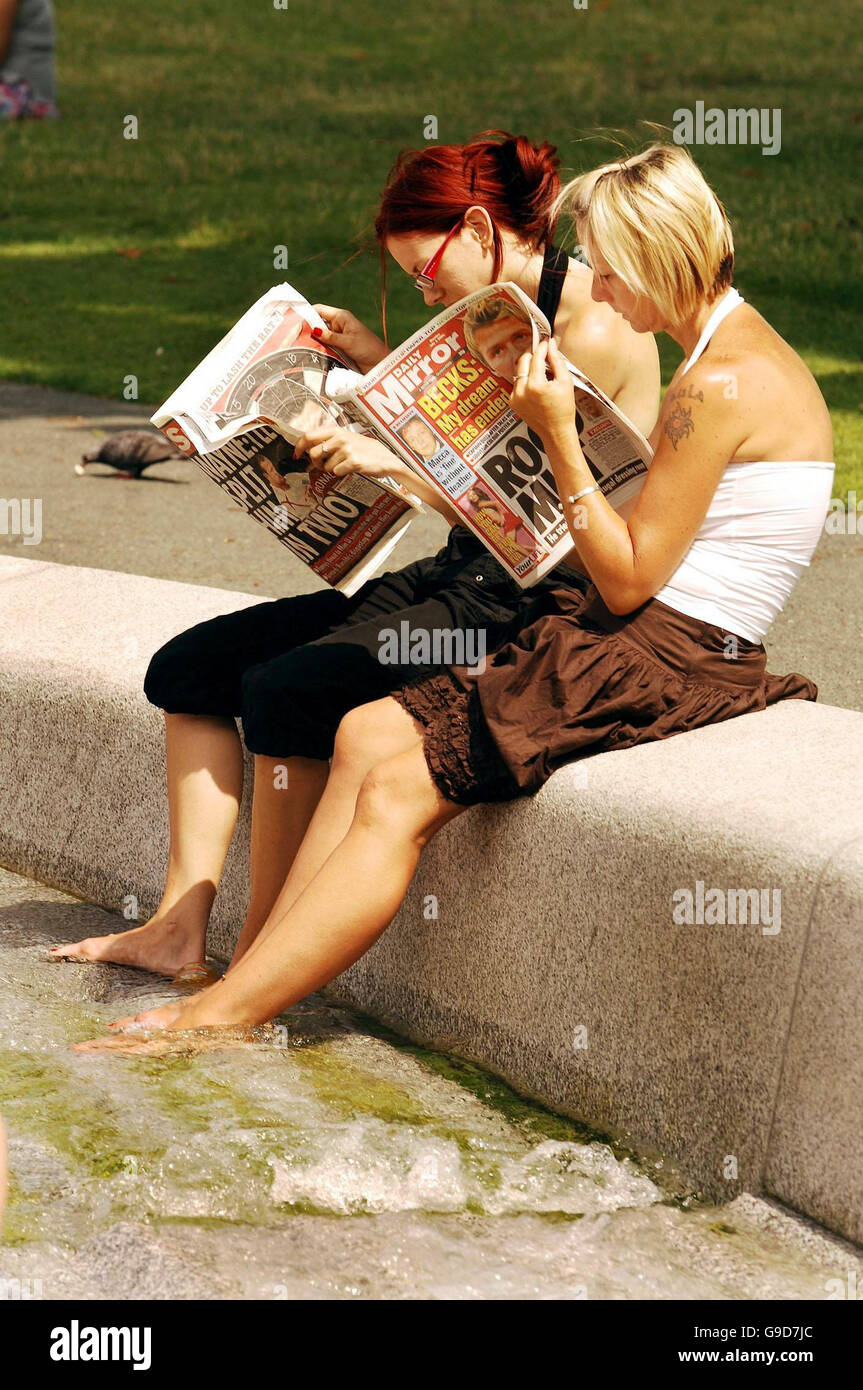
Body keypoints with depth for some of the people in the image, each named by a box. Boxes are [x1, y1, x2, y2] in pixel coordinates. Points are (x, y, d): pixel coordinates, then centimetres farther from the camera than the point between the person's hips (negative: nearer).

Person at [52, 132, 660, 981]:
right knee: (192, 664, 2)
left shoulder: (591, 328, -14)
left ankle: (260, 962, -19)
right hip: (457, 577, 10)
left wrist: (390, 461, -22)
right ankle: (180, 928, -4)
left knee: (285, 688, -28)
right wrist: (382, 367, 17)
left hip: (535, 606, -10)